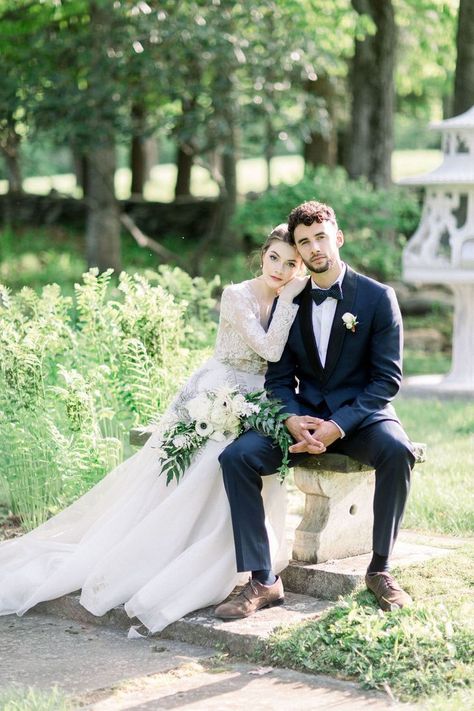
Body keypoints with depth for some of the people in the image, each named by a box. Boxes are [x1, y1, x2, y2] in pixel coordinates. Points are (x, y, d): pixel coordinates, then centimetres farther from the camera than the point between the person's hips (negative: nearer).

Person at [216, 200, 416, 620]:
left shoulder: (377, 297, -4)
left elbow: (388, 378, -9)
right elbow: (279, 378, 6)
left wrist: (337, 426, -22)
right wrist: (293, 420, -17)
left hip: (360, 414, -3)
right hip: (304, 415, 3)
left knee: (397, 451, -36)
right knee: (237, 456, -21)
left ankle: (380, 569, -17)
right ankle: (263, 582, -20)